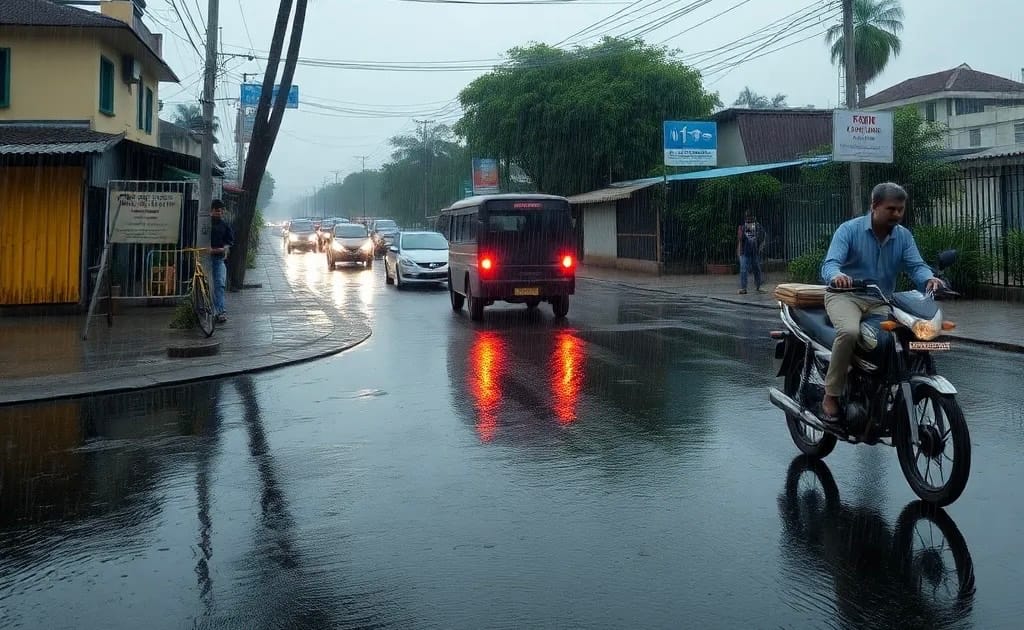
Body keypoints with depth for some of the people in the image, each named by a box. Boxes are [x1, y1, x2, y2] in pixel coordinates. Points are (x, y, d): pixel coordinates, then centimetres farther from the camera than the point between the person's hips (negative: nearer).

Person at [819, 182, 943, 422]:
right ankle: (831, 396, -23)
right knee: (850, 332, -36)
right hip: (845, 296, -5)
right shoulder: (850, 229, -7)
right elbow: (830, 264, -20)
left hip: (881, 302, 5)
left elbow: (916, 266, -6)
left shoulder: (904, 236, 7)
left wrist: (929, 279, -31)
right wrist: (837, 276, -46)